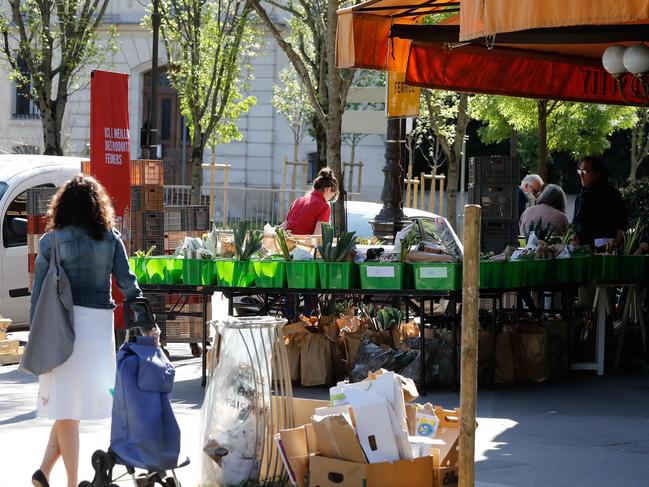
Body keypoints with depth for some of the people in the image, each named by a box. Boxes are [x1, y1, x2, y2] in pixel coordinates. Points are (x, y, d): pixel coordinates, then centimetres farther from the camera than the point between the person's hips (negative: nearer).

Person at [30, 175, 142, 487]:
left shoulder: (51, 241, 1)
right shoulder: (110, 239, 3)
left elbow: (38, 292, 1)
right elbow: (127, 283, 0)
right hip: (98, 322, 0)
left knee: (66, 404, 6)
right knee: (77, 399, 9)